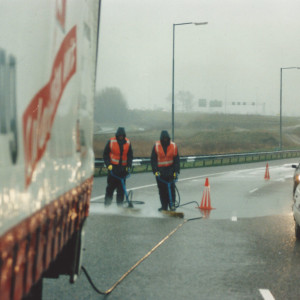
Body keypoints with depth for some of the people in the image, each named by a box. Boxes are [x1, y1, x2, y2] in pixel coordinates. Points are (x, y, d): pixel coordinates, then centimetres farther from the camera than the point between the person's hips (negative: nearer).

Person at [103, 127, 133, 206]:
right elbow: (105, 154, 2)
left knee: (121, 187, 2)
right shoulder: (111, 142, -2)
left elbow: (130, 155, 10)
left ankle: (120, 204, 7)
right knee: (111, 186, 1)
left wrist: (129, 166, -2)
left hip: (123, 167, 2)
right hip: (113, 167, -2)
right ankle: (107, 203, 11)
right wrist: (108, 164, -9)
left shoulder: (127, 142, 5)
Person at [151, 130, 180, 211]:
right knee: (162, 189, 3)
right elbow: (153, 160, 1)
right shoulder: (156, 146, -2)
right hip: (160, 170, 0)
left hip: (170, 170, 0)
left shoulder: (173, 146, 2)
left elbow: (176, 160, 6)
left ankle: (172, 205, 1)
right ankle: (164, 206, 10)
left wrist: (176, 171, -2)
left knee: (171, 188, -6)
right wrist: (155, 170, -8)